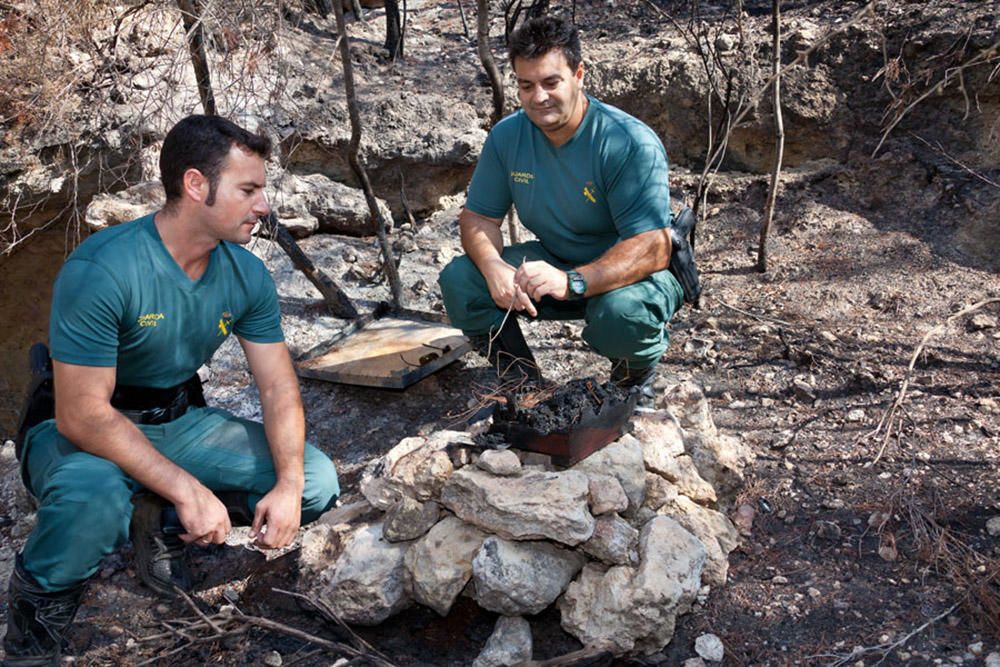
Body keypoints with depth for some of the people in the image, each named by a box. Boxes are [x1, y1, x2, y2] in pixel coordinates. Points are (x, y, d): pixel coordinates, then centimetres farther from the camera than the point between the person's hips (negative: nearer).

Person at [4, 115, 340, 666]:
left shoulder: (247, 276, -7)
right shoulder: (100, 270, -27)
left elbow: (278, 387, -3)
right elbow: (81, 415, -28)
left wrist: (289, 484, -19)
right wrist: (186, 488, -32)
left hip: (179, 422, 6)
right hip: (83, 434, -6)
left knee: (317, 482, -9)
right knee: (95, 496, -41)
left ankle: (162, 523, 8)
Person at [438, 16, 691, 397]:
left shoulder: (631, 144, -24)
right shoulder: (507, 136, -8)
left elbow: (654, 249, -30)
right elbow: (477, 216, -2)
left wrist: (572, 281, -45)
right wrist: (494, 268, -27)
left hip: (633, 276, -4)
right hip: (554, 262, 5)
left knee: (622, 312, -39)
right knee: (458, 280, -16)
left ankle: (636, 378, -2)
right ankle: (520, 379, 5)